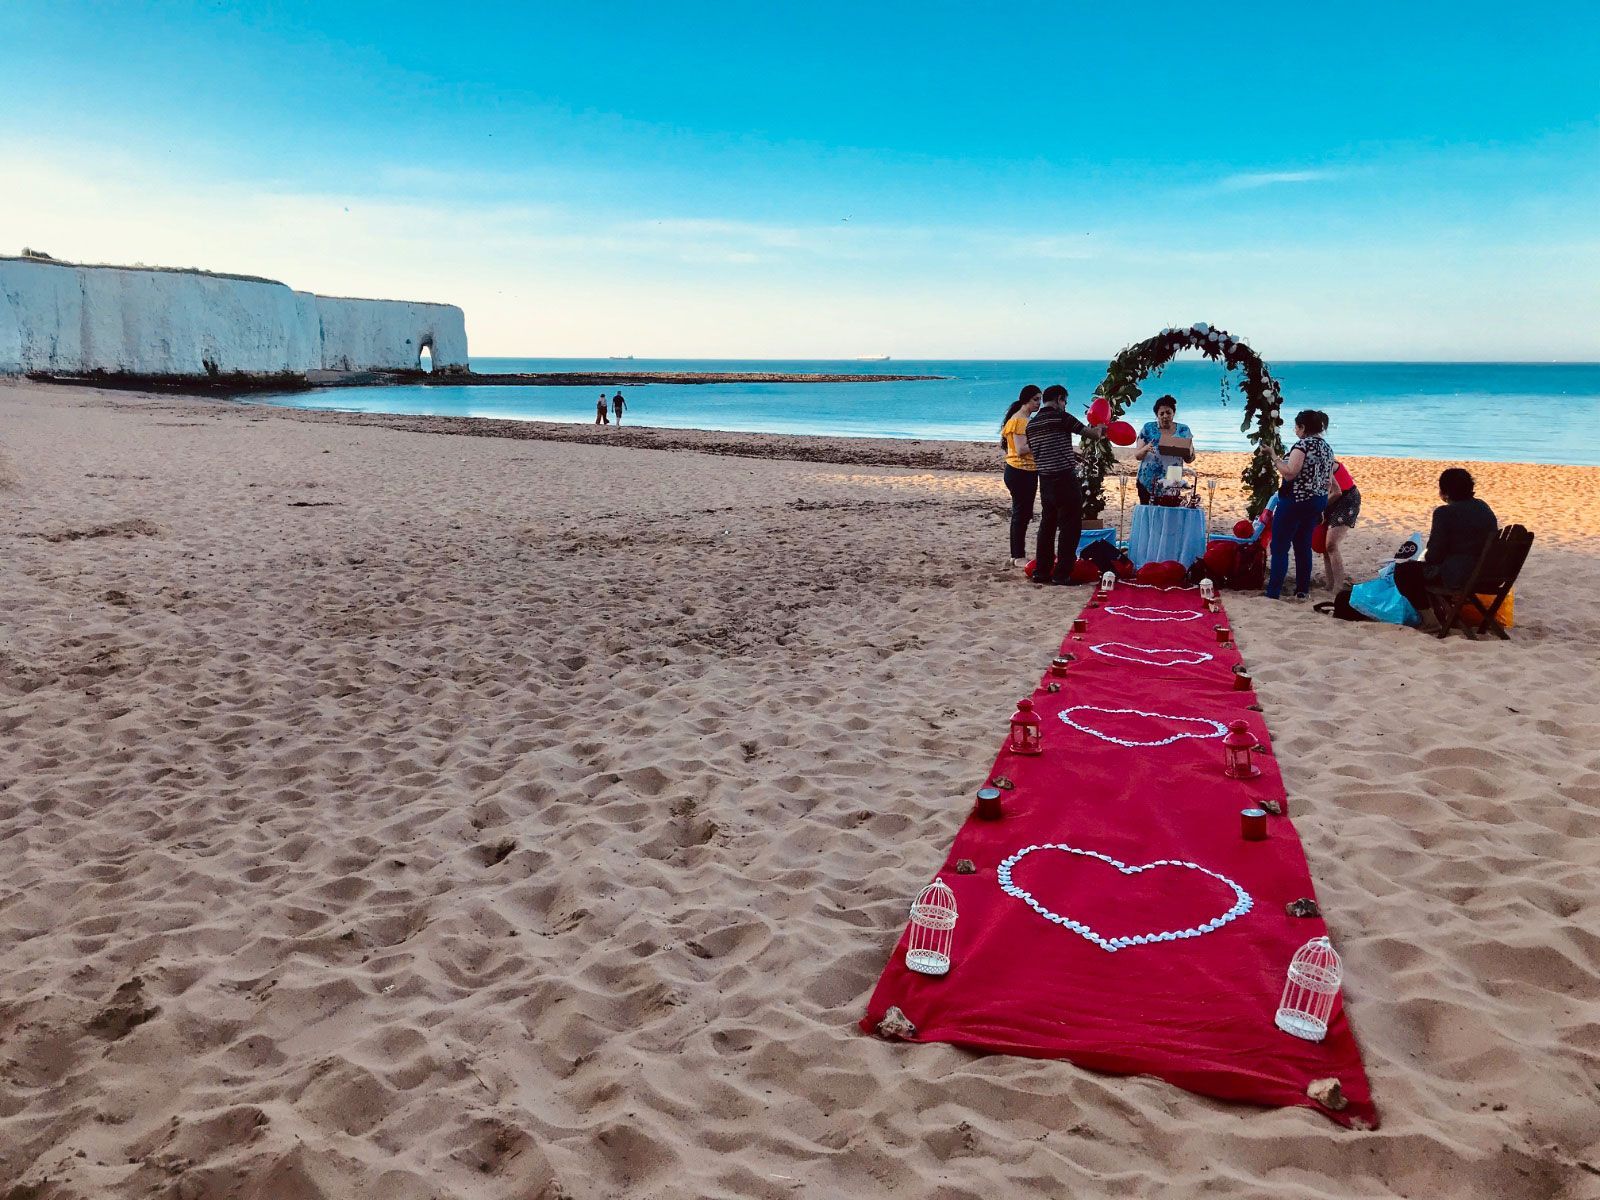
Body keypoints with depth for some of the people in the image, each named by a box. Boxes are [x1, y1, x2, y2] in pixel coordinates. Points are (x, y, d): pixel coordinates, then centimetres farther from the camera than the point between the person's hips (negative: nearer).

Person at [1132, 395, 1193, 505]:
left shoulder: (1183, 430, 6)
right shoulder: (1148, 428, 3)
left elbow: (1189, 460, 8)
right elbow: (1136, 455, 1)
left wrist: (1189, 453, -15)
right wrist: (1145, 449, -19)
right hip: (1147, 483, 0)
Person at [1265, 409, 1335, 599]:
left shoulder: (1303, 444, -14)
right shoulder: (1327, 448, 13)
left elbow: (1289, 473, -23)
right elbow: (1328, 481, 16)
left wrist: (1274, 457, -13)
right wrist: (1321, 507, 22)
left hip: (1296, 501, -8)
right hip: (1318, 502, 9)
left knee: (1279, 547, -3)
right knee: (1304, 546, 15)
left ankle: (1273, 593, -6)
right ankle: (1302, 590, 18)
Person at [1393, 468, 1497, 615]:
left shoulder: (1444, 513, -15)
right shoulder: (1484, 508, 9)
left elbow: (1434, 556, -15)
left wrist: (1425, 556, 9)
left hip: (1457, 578, -8)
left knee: (1402, 571, 7)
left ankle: (1426, 610, 16)